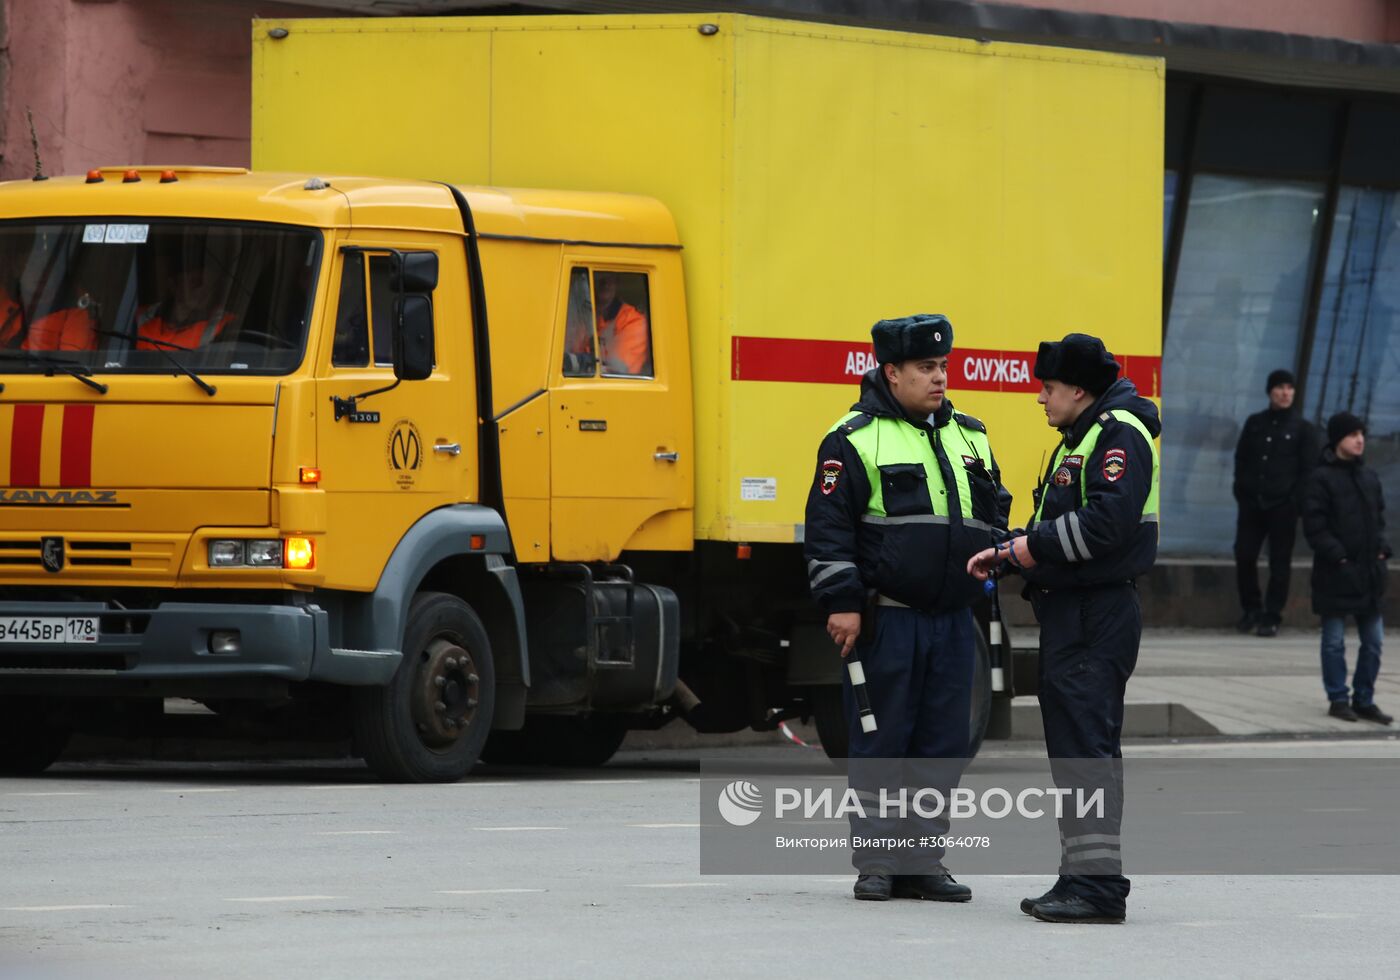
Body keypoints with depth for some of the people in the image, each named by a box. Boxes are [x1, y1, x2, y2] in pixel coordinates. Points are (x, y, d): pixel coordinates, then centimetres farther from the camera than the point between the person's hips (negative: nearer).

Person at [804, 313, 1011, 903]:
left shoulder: (970, 438, 15)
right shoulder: (855, 439, -4)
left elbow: (995, 512, 27)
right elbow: (828, 525, -8)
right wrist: (842, 603, -13)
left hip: (953, 621, 5)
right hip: (885, 620, -5)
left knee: (943, 744, 5)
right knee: (881, 742, -1)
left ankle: (924, 862, 13)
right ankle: (875, 864, 6)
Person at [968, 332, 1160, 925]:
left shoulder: (1120, 434, -12)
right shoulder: (1080, 437, 21)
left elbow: (1107, 522, -24)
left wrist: (1028, 549, -16)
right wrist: (1012, 551, 8)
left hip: (1097, 615, -11)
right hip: (1069, 613, 11)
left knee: (1086, 744, -13)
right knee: (1072, 746, 12)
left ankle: (1098, 883, -15)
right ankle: (1082, 878, 17)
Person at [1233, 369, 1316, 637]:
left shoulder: (1301, 428, 2)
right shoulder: (1255, 423, 10)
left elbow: (1309, 469, 0)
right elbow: (1241, 459, 15)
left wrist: (1295, 500, -9)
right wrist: (1242, 492, 3)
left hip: (1283, 506, -3)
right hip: (1252, 503, 3)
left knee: (1279, 563, -1)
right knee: (1244, 556, -2)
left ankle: (1271, 617, 4)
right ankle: (1251, 609, 15)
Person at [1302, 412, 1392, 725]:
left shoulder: (1369, 477, 11)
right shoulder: (1322, 479, -8)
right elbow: (1314, 525, -11)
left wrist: (1381, 549, 4)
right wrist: (1337, 555, -16)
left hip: (1369, 570, 6)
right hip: (1336, 573, -6)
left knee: (1373, 641, 7)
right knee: (1334, 641, 3)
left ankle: (1364, 700, 16)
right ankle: (1338, 699, 11)